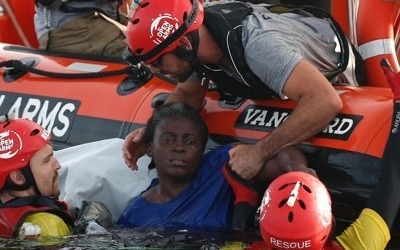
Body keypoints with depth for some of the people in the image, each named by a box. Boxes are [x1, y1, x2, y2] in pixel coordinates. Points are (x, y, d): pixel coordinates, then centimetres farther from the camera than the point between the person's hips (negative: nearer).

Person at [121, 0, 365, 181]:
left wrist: (259, 152, -52)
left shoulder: (258, 45, -49)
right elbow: (187, 94, -9)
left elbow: (326, 102, -57)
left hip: (332, 75, -5)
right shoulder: (194, 36, -27)